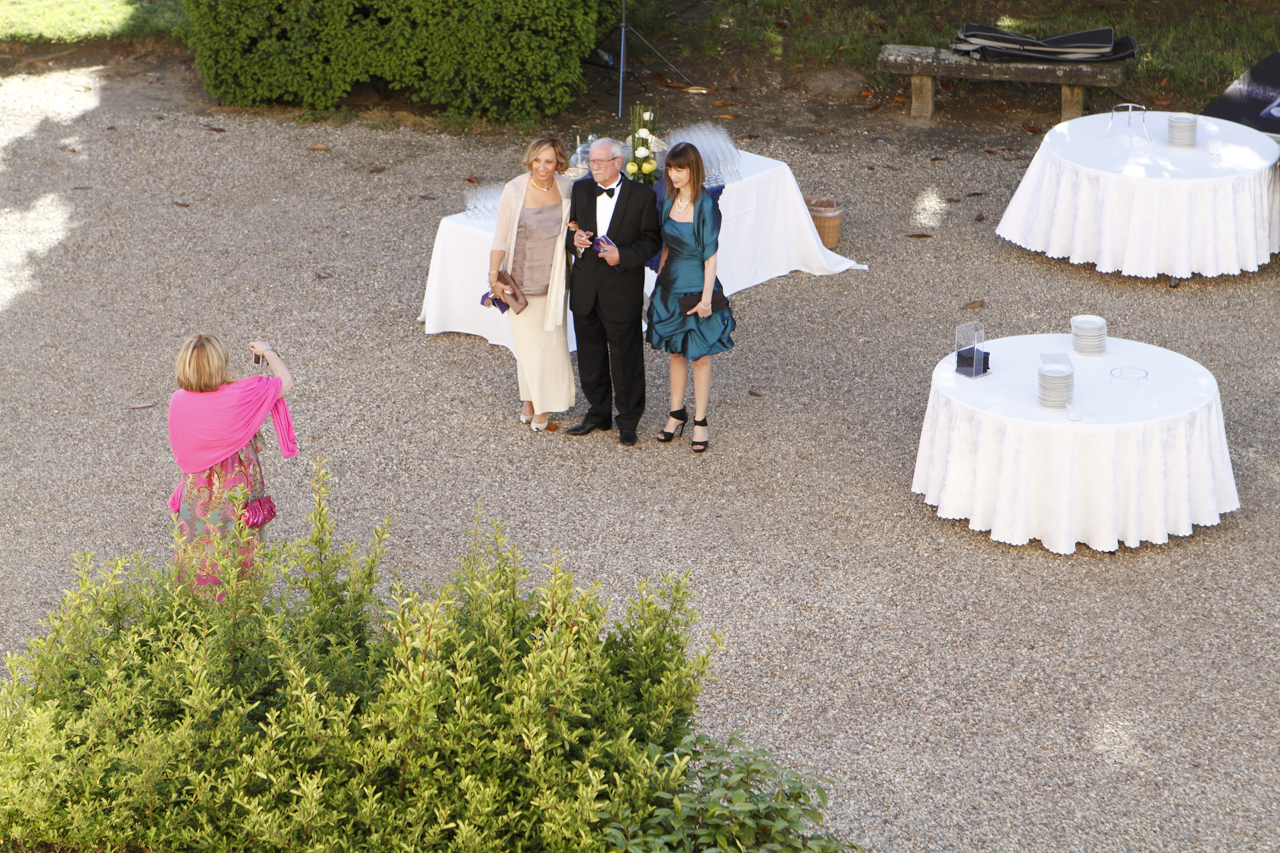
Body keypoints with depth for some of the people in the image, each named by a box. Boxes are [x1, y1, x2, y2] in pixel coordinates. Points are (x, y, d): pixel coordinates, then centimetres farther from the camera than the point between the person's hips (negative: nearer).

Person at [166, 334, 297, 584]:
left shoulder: (177, 401, -12)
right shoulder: (240, 397, -23)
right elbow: (286, 381, -8)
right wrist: (268, 352, 7)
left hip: (195, 499, 3)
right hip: (237, 499, -3)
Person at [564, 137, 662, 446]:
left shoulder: (642, 196, -7)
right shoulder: (580, 190, 5)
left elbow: (651, 242, -4)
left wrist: (623, 256, -20)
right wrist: (574, 239, -9)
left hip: (621, 290, -4)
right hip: (585, 290, 5)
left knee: (625, 357, 3)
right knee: (589, 355, 14)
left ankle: (628, 421, 17)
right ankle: (598, 414, 31)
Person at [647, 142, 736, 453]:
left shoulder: (706, 206, -17)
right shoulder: (669, 201, 1)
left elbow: (710, 255, -15)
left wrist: (706, 298, -16)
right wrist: (659, 283, 13)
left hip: (696, 289, -6)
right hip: (671, 287, 6)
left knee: (700, 357, 4)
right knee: (676, 352, 15)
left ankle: (700, 421, 15)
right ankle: (677, 413, 28)